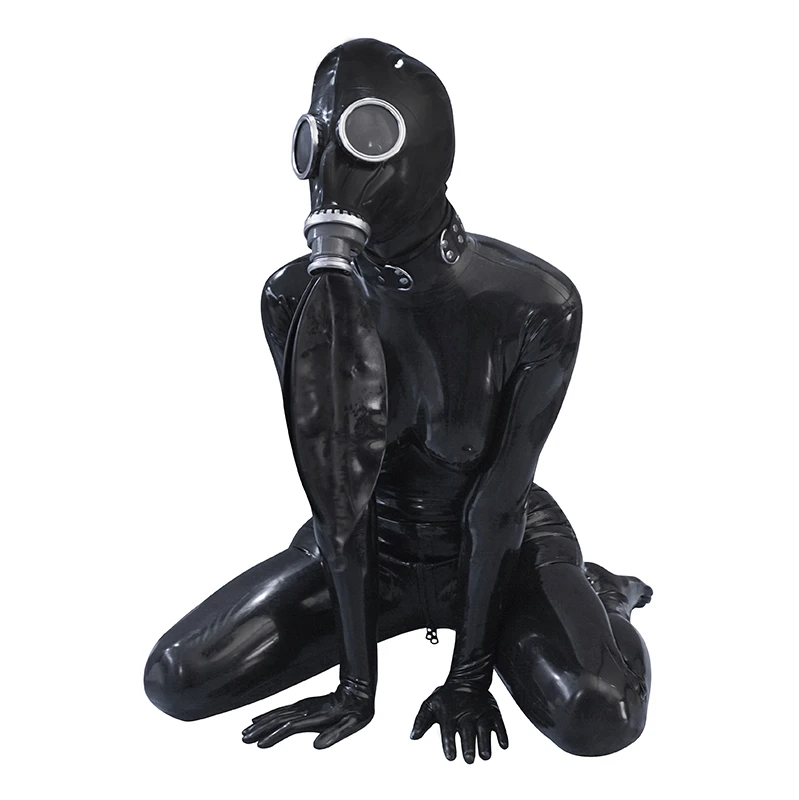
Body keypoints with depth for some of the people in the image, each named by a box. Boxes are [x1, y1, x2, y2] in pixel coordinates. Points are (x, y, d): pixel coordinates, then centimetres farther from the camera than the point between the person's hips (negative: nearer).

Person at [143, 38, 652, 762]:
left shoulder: (537, 304, -24)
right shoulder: (295, 298, -16)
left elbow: (497, 500, -18)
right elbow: (337, 490, -15)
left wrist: (469, 677, -13)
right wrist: (358, 682, -13)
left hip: (505, 549, -3)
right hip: (366, 546, 4)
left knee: (599, 716, -30)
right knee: (175, 680, -6)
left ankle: (590, 595, 9)